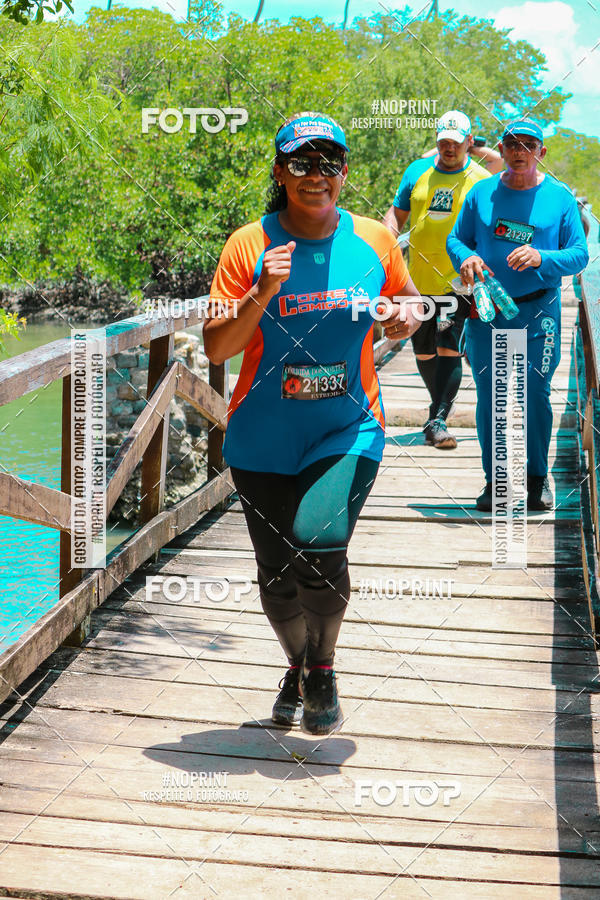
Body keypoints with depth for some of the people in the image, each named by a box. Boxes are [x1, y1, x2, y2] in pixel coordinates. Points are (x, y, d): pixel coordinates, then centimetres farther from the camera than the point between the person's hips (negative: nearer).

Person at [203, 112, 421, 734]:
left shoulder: (373, 240, -1)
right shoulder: (250, 245, -6)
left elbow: (407, 303, 16)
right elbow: (216, 349, -8)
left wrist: (405, 319, -7)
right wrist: (261, 295, -23)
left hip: (348, 430, 0)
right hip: (264, 440, 1)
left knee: (318, 546, -20)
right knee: (277, 573, 9)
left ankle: (324, 669, 8)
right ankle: (297, 666, 40)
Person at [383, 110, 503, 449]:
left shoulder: (480, 178, 0)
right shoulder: (418, 171, 8)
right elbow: (397, 213, 14)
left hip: (458, 280, -4)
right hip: (418, 278, 4)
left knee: (448, 348, -16)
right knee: (423, 352, 13)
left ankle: (439, 420, -17)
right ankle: (441, 404, 34)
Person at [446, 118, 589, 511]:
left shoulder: (560, 198, 2)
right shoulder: (481, 194, 6)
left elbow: (579, 254, 0)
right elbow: (456, 238, 11)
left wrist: (542, 258, -19)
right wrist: (465, 257, -12)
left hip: (538, 313, -2)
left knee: (535, 396, -1)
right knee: (489, 397, 3)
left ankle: (537, 478, 14)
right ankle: (494, 479, 14)